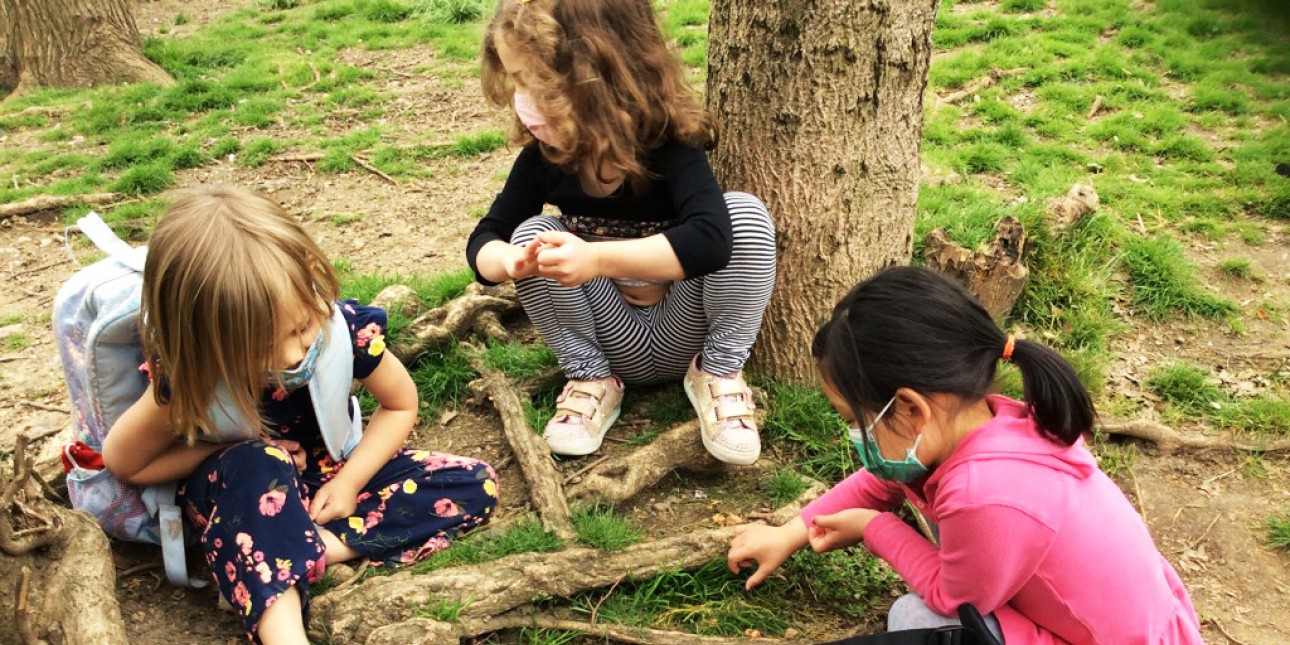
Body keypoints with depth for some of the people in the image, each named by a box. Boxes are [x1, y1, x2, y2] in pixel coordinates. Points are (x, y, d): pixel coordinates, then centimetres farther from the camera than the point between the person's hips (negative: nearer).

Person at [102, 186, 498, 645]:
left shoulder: (346, 329, -27)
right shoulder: (187, 380, -30)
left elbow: (401, 405, -7)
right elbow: (122, 463, -12)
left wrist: (350, 480, -19)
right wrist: (231, 450, -18)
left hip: (327, 473, 3)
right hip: (237, 493, -3)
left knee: (476, 485, -14)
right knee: (255, 465, -40)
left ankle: (324, 546, -25)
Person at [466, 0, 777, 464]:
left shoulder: (669, 146, -25)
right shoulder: (542, 158, -12)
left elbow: (711, 239, -42)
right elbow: (483, 241, -6)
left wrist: (597, 259, -50)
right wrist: (510, 261, -31)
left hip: (684, 335, -3)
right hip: (612, 344, 3)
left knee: (745, 211, -28)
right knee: (532, 232, -21)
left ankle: (718, 372, -9)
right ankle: (592, 379, -4)